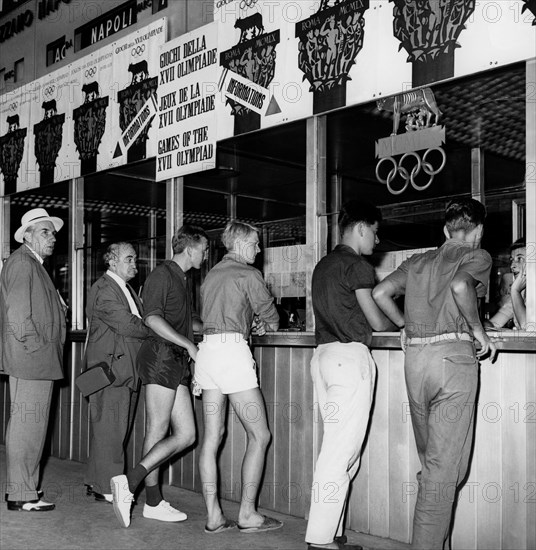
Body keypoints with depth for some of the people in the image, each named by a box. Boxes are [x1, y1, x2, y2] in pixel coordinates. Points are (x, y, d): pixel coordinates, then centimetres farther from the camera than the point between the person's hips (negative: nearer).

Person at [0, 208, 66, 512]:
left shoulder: (36, 265, 21)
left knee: (33, 425, 15)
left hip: (40, 361, 10)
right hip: (30, 360, -10)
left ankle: (26, 486, 24)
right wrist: (38, 348, -15)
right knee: (27, 424, -6)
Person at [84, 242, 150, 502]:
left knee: (117, 427, 13)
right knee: (109, 427, -5)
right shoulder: (104, 290, -11)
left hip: (125, 367, 10)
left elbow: (139, 321, 16)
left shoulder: (125, 288, 21)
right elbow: (128, 325, -19)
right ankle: (107, 488, 2)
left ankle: (96, 482, 22)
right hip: (110, 366, -10)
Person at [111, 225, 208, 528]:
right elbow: (153, 318, -19)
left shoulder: (182, 280, 24)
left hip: (177, 361, 9)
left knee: (186, 434, 2)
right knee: (158, 432, -9)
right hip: (161, 355, -9)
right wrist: (189, 344, -19)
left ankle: (155, 503, 5)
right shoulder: (163, 274, -6)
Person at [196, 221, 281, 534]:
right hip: (232, 348, -8)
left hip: (208, 348, 8)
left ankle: (213, 515, 8)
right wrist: (265, 326, 26)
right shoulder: (249, 274, -4)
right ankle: (248, 514, 1)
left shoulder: (212, 274, 19)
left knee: (212, 436, 7)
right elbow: (272, 318, 4)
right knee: (260, 435, 0)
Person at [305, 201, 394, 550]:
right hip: (350, 355, -9)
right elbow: (377, 322, -4)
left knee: (336, 447, 12)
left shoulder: (324, 265, 18)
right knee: (342, 452, -6)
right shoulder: (358, 266, -8)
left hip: (323, 353, 9)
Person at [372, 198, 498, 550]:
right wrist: (478, 331, -7)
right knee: (446, 464, -1)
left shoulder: (418, 262, 18)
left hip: (415, 357, 6)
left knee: (428, 456, 17)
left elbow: (381, 292, 9)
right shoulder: (478, 256, 3)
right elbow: (460, 286, -18)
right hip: (454, 354, -5)